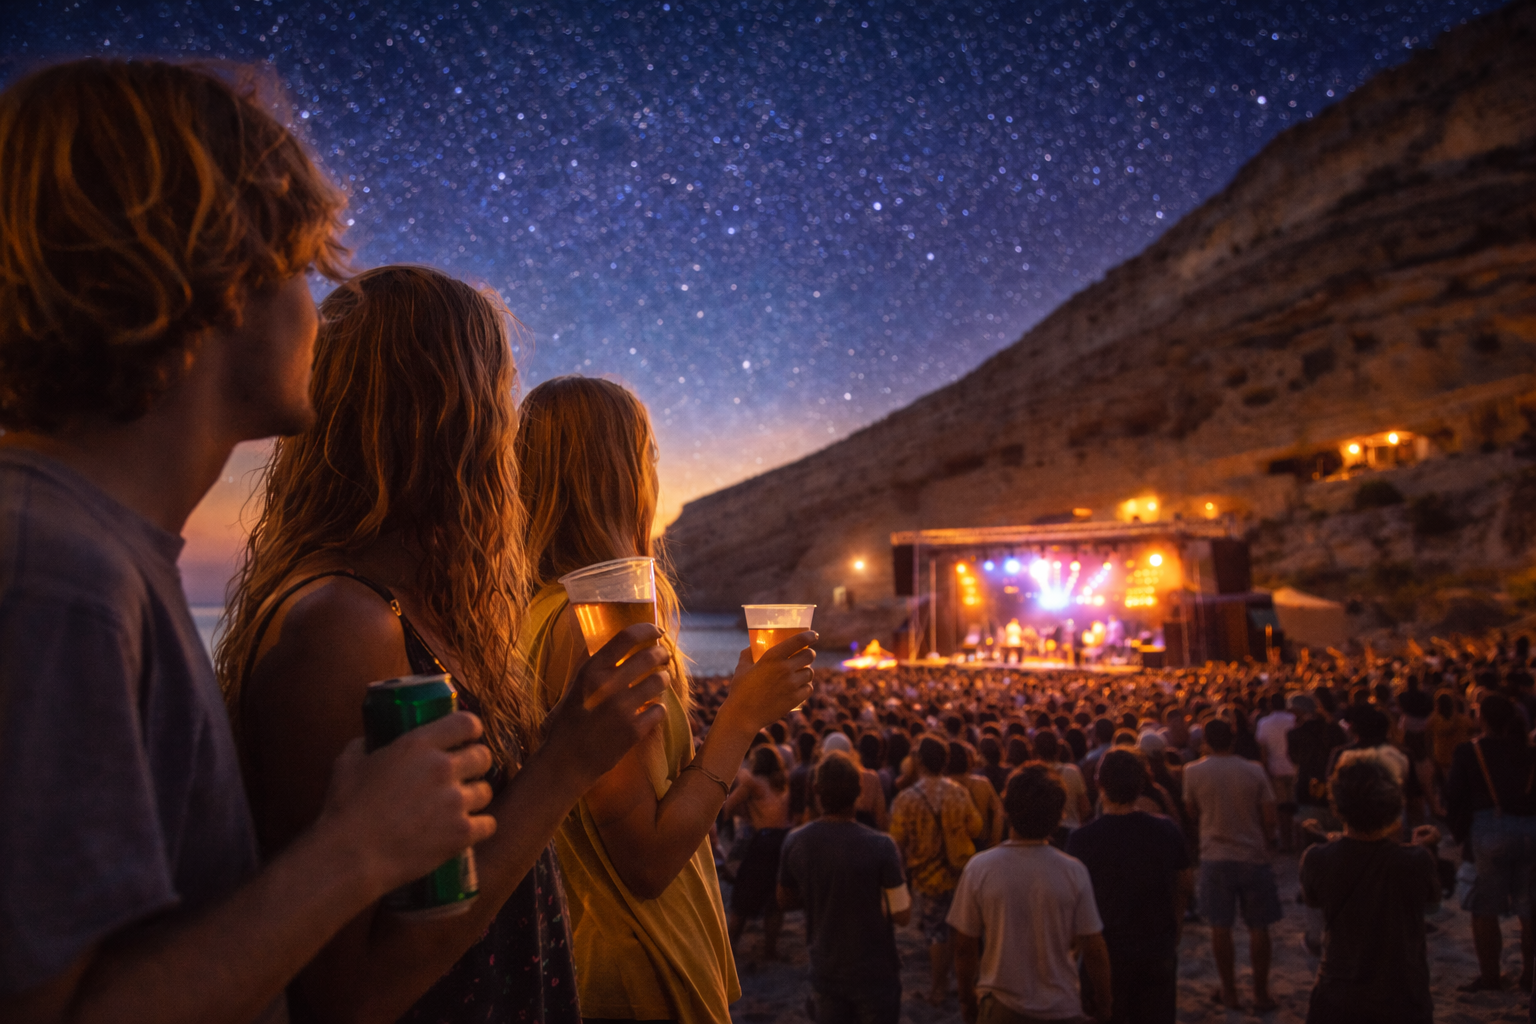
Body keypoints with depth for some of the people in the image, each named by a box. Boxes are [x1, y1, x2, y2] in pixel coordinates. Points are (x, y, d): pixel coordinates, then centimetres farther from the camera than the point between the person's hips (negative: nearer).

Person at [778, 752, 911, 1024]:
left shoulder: (794, 842, -11)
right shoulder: (880, 847, -24)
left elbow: (785, 901, 4)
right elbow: (902, 915, -17)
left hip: (825, 971, 3)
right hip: (874, 974, -3)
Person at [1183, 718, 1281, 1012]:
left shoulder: (1194, 772, -6)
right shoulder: (1254, 770, -6)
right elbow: (1269, 817, -3)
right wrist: (1265, 843, 12)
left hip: (1215, 857, 0)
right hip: (1254, 855, 1)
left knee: (1220, 926, 9)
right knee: (1258, 927, 11)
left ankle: (1229, 992, 17)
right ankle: (1261, 993, 18)